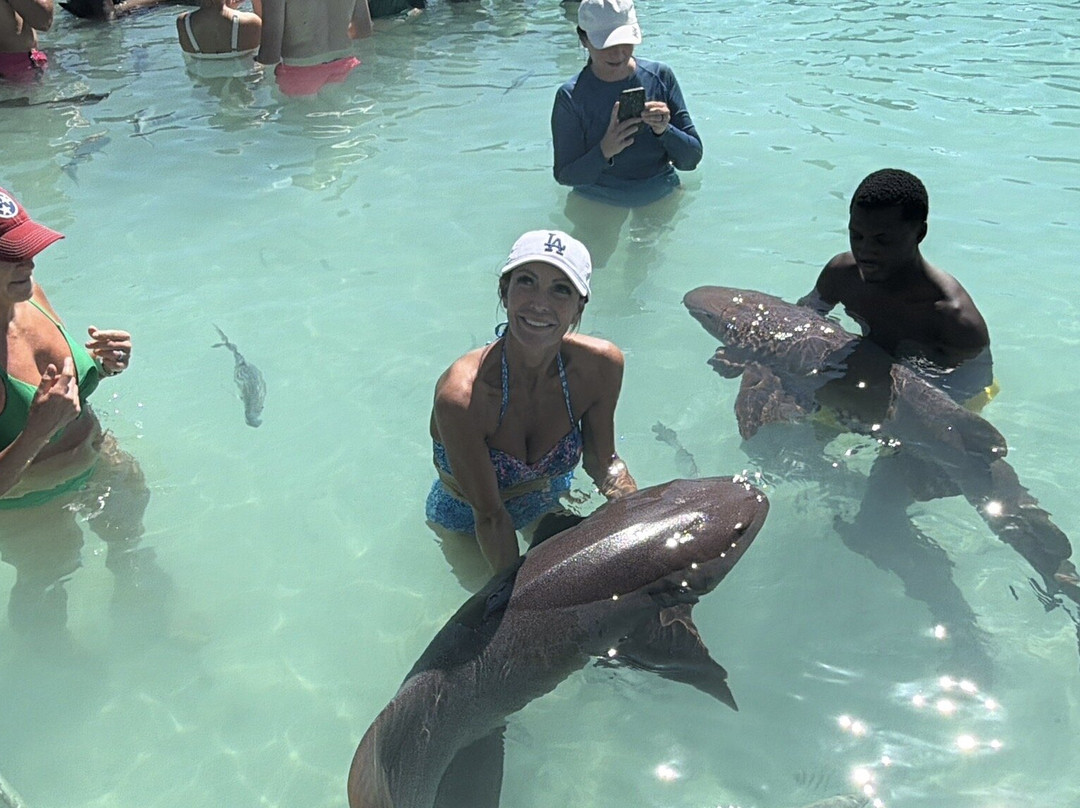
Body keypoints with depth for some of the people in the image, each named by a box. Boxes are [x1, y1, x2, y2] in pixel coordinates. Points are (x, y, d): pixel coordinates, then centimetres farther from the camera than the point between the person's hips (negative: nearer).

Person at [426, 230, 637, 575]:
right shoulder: (461, 395, -40)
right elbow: (490, 517, -29)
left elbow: (601, 461, -11)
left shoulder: (601, 365, -27)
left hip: (551, 504, 4)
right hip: (464, 522, -3)